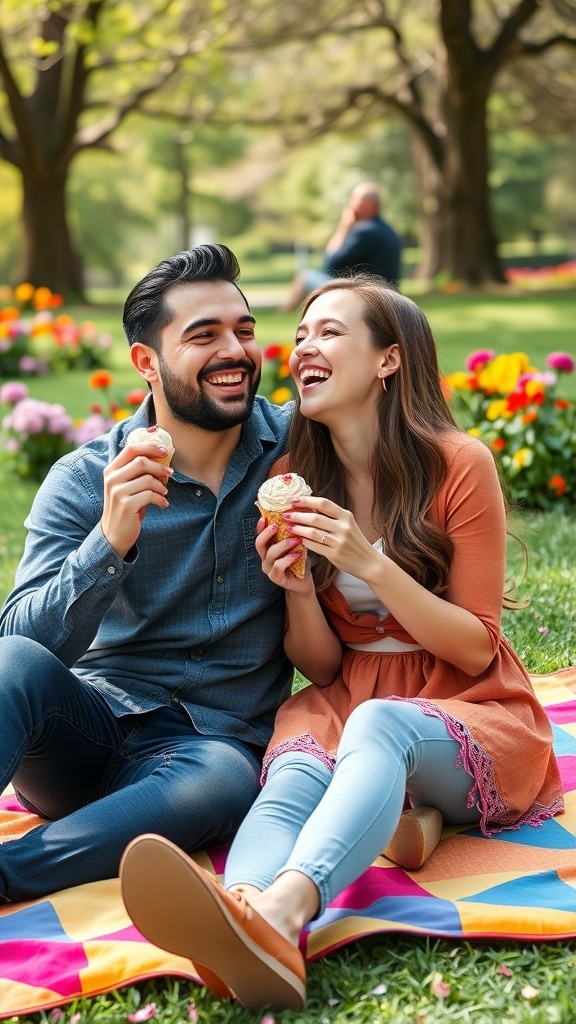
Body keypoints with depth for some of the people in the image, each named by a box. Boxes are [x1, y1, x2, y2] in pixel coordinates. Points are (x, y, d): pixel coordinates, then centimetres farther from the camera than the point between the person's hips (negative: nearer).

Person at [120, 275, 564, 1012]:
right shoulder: (295, 480, 5)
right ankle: (254, 928, -64)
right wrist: (296, 590, -14)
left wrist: (371, 565, -20)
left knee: (379, 726, -37)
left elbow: (476, 649, -6)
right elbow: (320, 666, 7)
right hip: (346, 706, 3)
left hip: (469, 712, -3)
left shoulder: (458, 465, -6)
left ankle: (279, 908, -64)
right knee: (292, 776, -32)